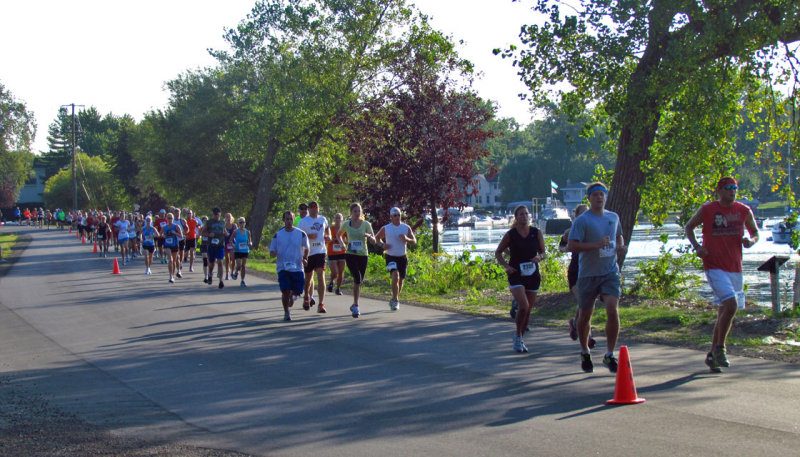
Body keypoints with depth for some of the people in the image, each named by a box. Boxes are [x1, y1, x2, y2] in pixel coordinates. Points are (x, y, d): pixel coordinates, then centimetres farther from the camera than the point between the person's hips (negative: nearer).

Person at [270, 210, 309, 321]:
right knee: (285, 291, -10)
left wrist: (305, 258, -3)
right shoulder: (277, 235, 2)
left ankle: (291, 296, 37)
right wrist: (273, 254, -18)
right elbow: (272, 253, 6)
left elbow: (306, 249, 15)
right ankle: (286, 312, 10)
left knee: (297, 290, 0)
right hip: (283, 268, -1)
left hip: (297, 268, 1)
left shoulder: (301, 234, 1)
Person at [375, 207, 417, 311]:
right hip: (390, 257, -3)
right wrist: (382, 245, -9)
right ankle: (395, 300, -21)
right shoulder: (385, 229, -2)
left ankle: (394, 300, 31)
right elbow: (376, 238, 12)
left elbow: (414, 242, 3)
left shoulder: (406, 228, 3)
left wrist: (406, 239, -19)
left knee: (401, 280, 9)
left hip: (402, 258, 3)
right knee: (395, 276, -24)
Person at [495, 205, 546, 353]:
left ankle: (520, 340, 24)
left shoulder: (537, 233, 5)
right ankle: (517, 335, 2)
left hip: (532, 274, 3)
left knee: (528, 309, 7)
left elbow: (543, 253, 12)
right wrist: (506, 265, -9)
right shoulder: (510, 234, -1)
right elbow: (498, 253, 7)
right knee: (523, 306, -19)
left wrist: (539, 257, -11)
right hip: (516, 275, -3)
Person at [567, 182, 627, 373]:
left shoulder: (614, 217, 10)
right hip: (588, 274, -3)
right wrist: (597, 245, -23)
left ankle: (609, 354, -6)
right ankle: (585, 353, 30)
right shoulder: (582, 220, -7)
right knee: (585, 316, 8)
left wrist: (621, 246, 7)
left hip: (610, 272, 3)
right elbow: (571, 246, -16)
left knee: (613, 310, -15)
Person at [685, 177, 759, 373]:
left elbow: (755, 232, 17)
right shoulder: (707, 209, -4)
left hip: (735, 268, 5)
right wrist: (697, 247, -7)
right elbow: (689, 227, 10)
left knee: (725, 312, 10)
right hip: (714, 267, -5)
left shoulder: (744, 211, 6)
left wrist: (750, 241, -6)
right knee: (730, 305, -22)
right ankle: (719, 348, -5)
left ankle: (712, 355, 23)